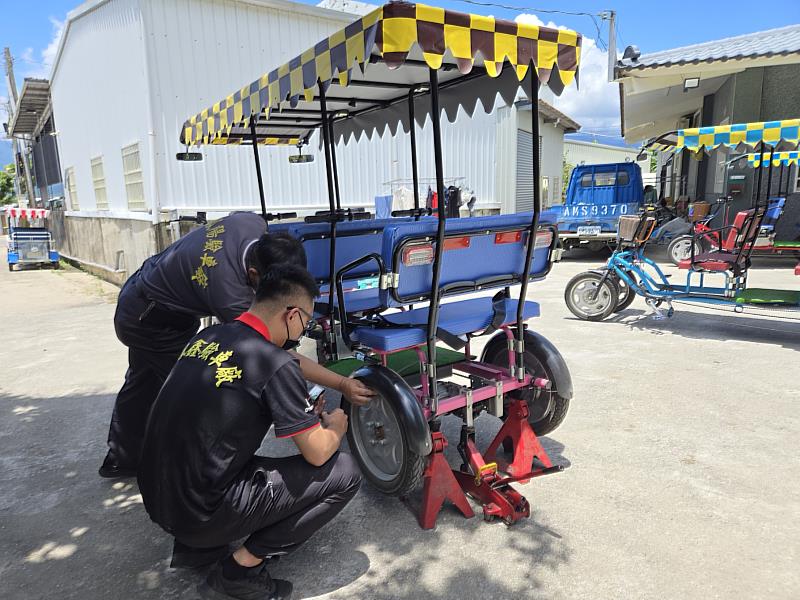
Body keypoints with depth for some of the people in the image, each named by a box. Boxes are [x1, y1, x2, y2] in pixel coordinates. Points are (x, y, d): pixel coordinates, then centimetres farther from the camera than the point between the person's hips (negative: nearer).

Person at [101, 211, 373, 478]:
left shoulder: (253, 223, -23)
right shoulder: (229, 295, -42)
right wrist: (341, 384, -35)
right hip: (152, 323, -9)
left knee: (143, 384, 24)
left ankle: (122, 460, 44)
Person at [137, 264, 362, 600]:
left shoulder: (208, 336, 4)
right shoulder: (275, 364, -19)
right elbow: (318, 453, -12)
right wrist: (336, 426, 11)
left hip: (157, 499, 8)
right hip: (202, 511, -8)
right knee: (344, 474, -3)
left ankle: (194, 544, 21)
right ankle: (242, 566, 1)